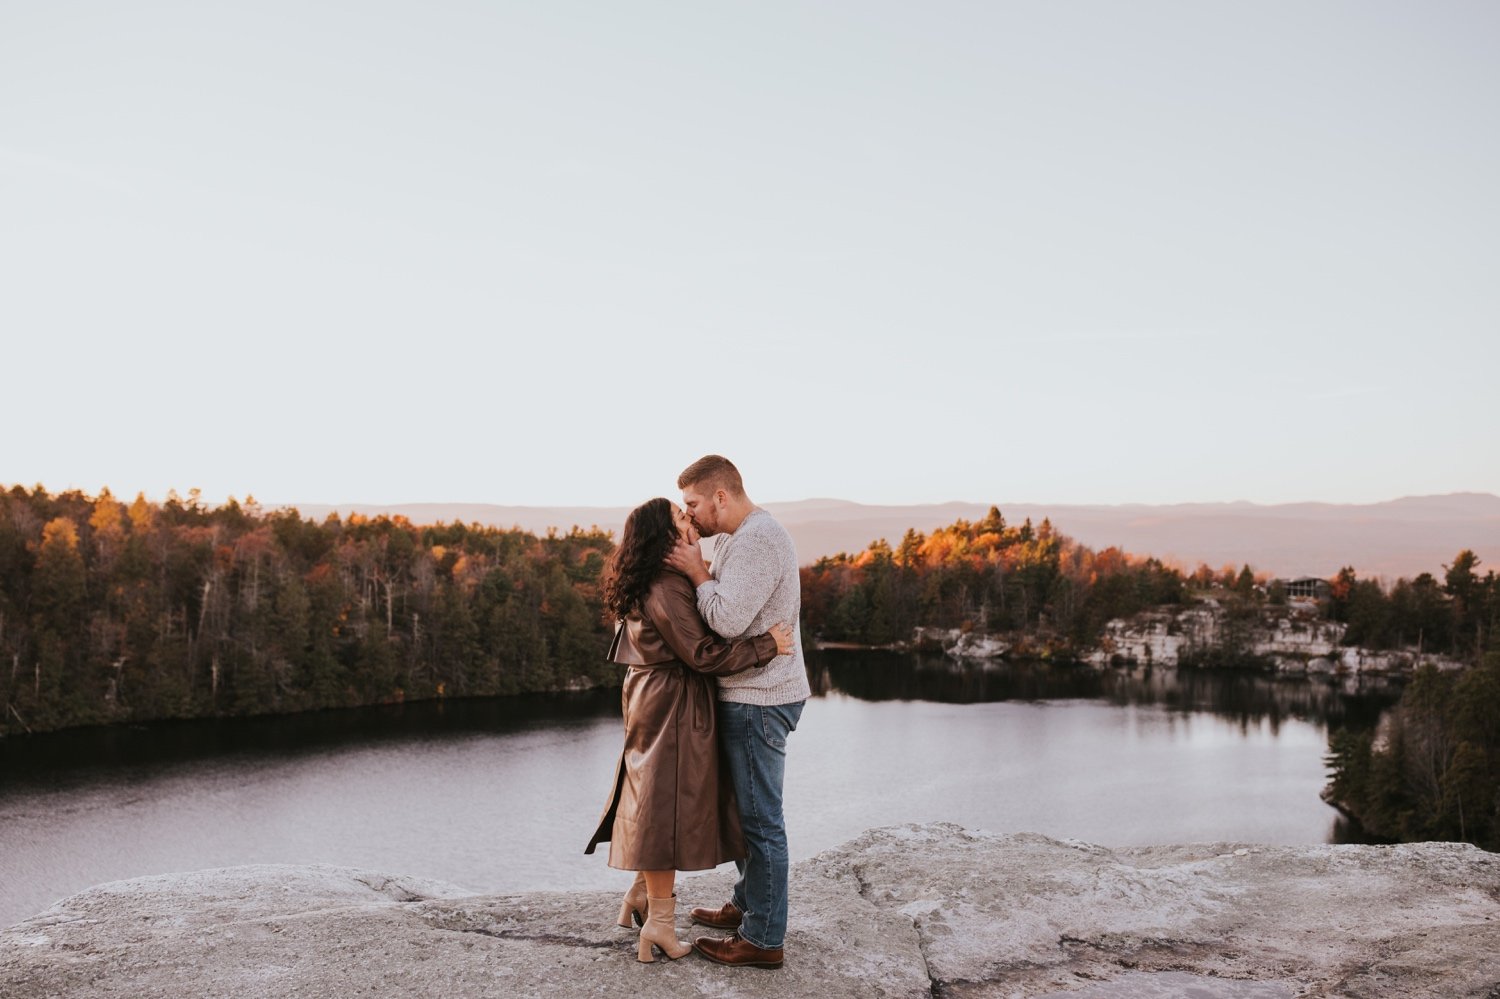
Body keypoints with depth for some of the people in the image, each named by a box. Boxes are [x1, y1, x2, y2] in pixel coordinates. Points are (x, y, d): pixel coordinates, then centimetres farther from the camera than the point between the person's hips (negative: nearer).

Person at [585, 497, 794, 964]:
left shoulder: (651, 584, 12)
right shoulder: (666, 589, -21)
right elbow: (702, 654, -23)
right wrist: (767, 645, -20)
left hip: (654, 699, 10)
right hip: (673, 707, -10)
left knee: (655, 802, 19)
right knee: (668, 806, -2)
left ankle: (639, 898, 30)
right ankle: (659, 921, 8)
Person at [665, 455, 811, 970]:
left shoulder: (757, 540, -19)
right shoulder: (743, 536, 16)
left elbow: (728, 619, -25)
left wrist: (697, 572, -13)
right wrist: (699, 572, 1)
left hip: (758, 700, -11)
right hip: (751, 695, 11)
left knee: (759, 818, -3)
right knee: (745, 808, 21)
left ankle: (763, 938, 4)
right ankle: (747, 904, 35)